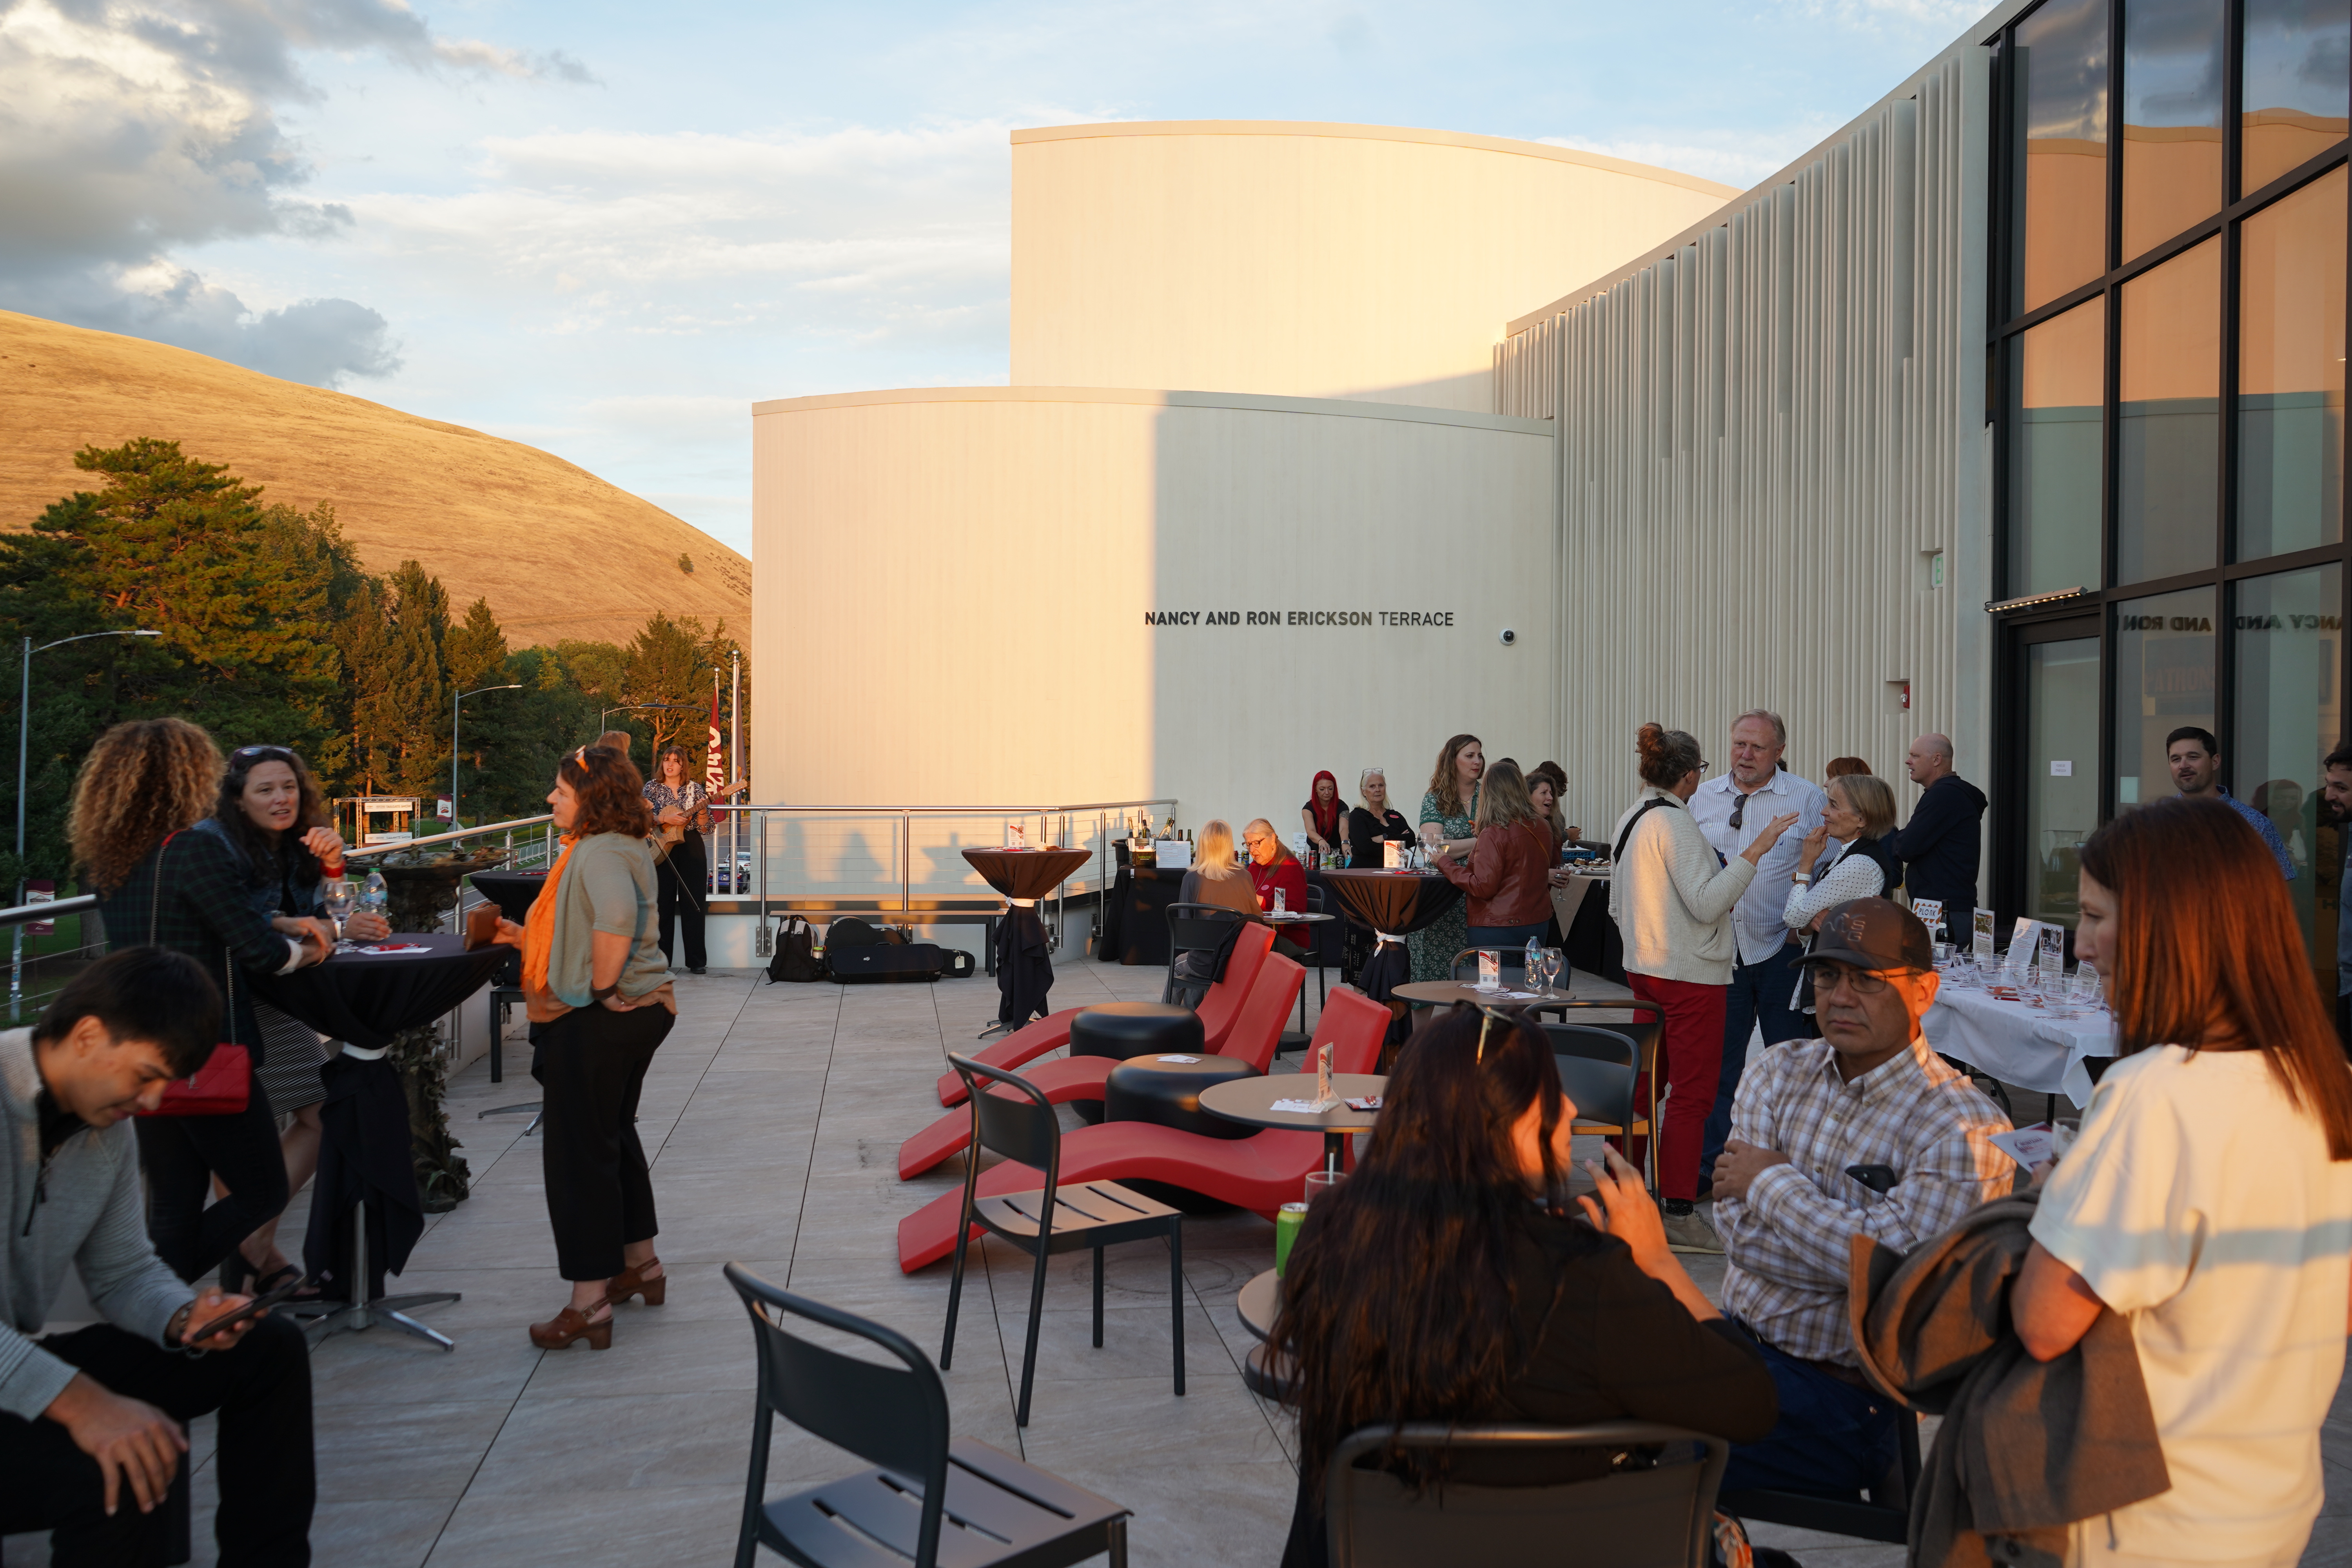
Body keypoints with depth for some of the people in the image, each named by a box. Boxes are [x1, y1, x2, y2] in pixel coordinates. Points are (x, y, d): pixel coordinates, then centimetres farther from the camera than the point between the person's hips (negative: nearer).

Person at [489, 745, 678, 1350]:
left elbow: (616, 919, -39)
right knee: (613, 1138, 22)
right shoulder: (617, 846, 15)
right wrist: (527, 938, 13)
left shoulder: (602, 852, -19)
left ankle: (590, 1304, 4)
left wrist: (600, 988, -28)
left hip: (598, 1021, -11)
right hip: (639, 1011, 11)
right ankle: (640, 1265, 35)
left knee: (580, 1152, -2)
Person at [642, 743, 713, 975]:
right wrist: (666, 819, -17)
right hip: (661, 849, 0)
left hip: (691, 849, 0)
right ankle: (661, 960, 7)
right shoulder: (652, 788, 7)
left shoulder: (695, 788, 5)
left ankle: (696, 961, 4)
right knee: (663, 905, 1)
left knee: (692, 905, -1)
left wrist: (702, 809, -17)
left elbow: (705, 828, 2)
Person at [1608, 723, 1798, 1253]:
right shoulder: (1675, 822, -17)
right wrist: (1753, 852, -22)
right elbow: (1706, 903, -22)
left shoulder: (1631, 820, 11)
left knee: (1646, 1082, 15)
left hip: (1643, 966, 9)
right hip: (1691, 974, -9)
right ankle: (1680, 1213, -2)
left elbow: (1618, 906, 18)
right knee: (1693, 1094, -4)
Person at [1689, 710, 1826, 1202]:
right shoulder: (1703, 798, 10)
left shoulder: (1807, 798, 0)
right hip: (1719, 949, 3)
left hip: (1783, 948, -3)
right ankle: (1708, 1163, 17)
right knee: (1718, 1059, 9)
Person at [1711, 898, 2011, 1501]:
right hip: (1737, 1339, 6)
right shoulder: (1780, 1072, 6)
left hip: (1844, 1393, -6)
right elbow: (1740, 1238, -3)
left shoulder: (1964, 1129, -9)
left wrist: (1773, 1184, -10)